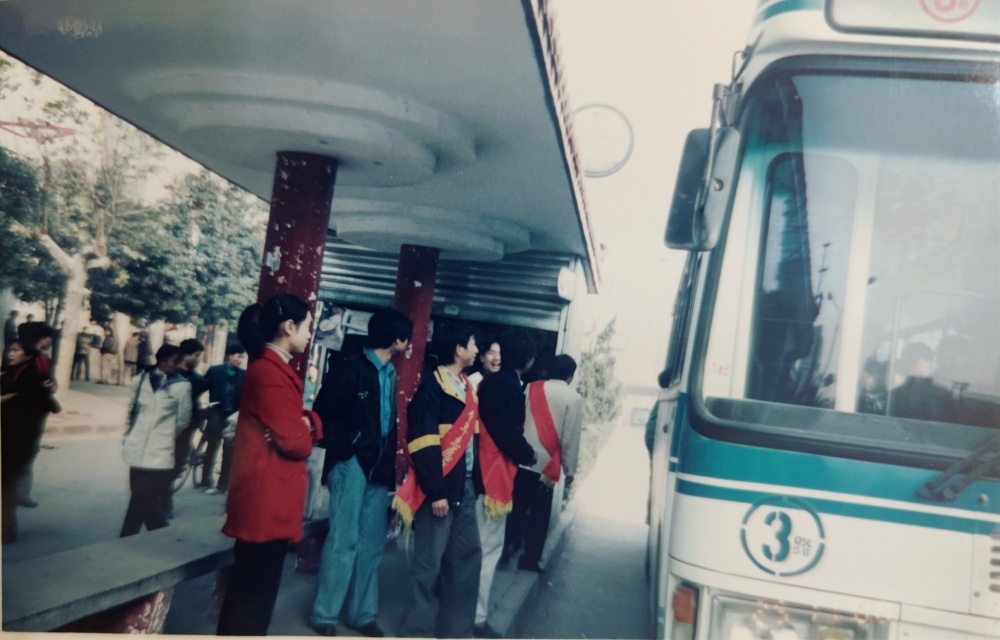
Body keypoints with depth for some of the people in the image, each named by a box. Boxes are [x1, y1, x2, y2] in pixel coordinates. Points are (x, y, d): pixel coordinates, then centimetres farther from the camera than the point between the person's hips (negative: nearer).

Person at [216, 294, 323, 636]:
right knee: (253, 590, 0)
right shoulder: (270, 372, -19)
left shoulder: (275, 368, 14)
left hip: (272, 497, 10)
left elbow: (293, 424, 13)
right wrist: (306, 431, 1)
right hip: (267, 498, -10)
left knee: (256, 587, 18)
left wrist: (308, 423, -9)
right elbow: (294, 442, -20)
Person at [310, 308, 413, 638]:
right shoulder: (350, 368, -6)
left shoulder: (390, 374, 13)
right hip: (352, 463, -6)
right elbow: (323, 412, -7)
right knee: (344, 539, -4)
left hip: (378, 467, 6)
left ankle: (362, 613, 21)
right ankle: (324, 614, 10)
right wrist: (346, 444, -12)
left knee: (372, 543, 10)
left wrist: (389, 461, 5)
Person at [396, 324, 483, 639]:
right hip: (440, 488, -8)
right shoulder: (432, 386, -11)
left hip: (465, 486, 8)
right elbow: (423, 444, -16)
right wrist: (435, 492, -19)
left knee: (468, 556, 13)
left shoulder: (467, 386, 13)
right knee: (430, 563, 1)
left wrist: (476, 481, 7)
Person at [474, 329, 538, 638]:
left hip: (482, 470, 9)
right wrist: (529, 455, -1)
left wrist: (522, 450, 9)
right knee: (488, 548, -1)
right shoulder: (509, 385, -16)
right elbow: (509, 434, -18)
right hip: (495, 473, -9)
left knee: (476, 545, 18)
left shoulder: (490, 381, 11)